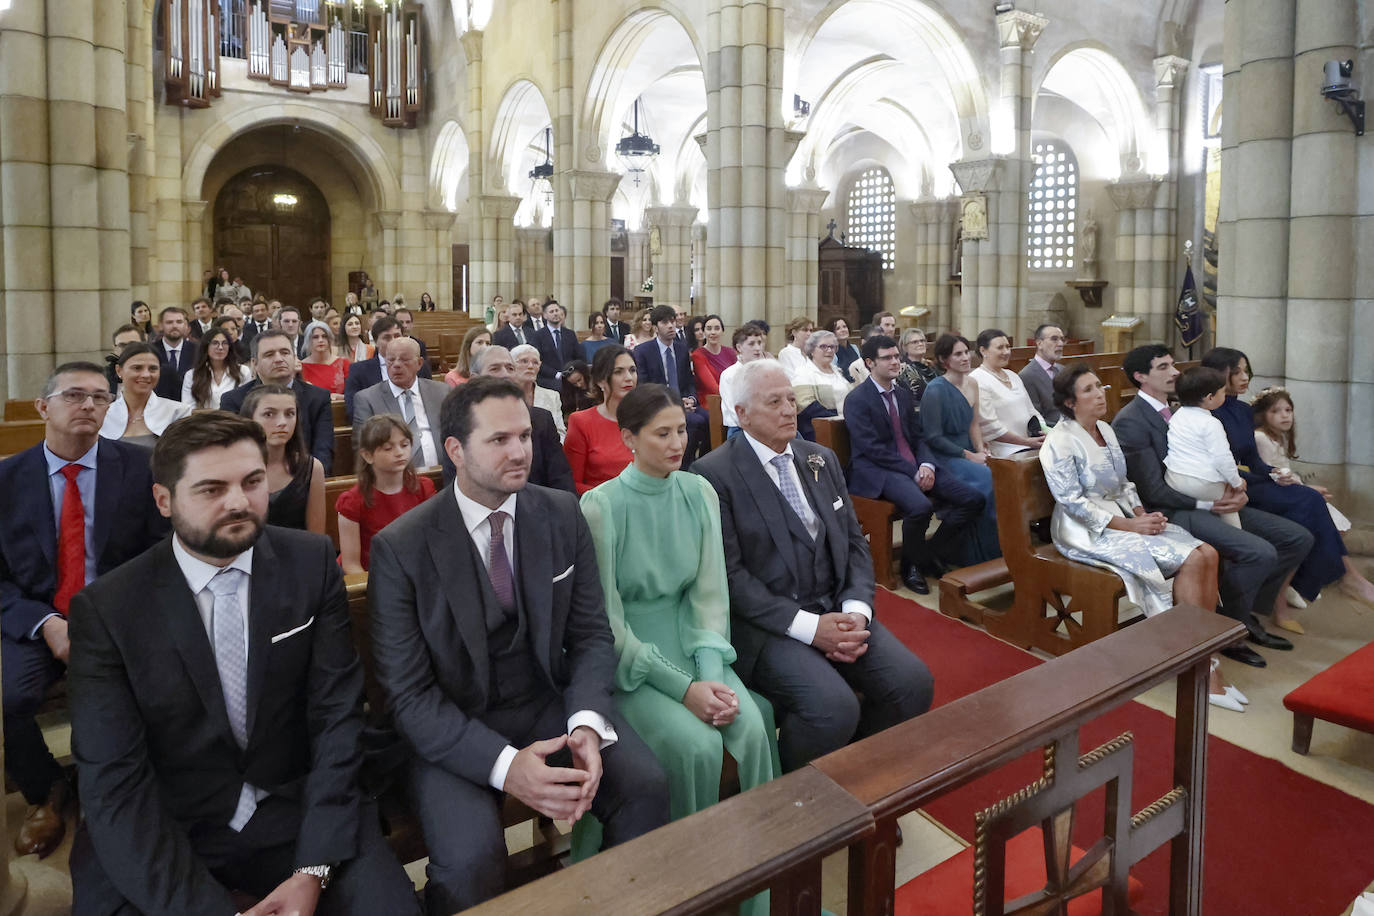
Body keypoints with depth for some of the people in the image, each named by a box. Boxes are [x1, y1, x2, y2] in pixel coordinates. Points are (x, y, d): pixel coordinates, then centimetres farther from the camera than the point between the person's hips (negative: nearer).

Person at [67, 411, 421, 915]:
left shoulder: (311, 564, -5)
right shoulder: (104, 610, -9)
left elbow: (337, 716, -5)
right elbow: (114, 783, -12)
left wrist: (313, 869, -15)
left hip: (298, 811, 0)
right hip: (166, 830, 0)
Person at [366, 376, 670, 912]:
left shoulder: (562, 515, -1)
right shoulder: (400, 548, -12)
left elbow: (592, 635, 1)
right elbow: (408, 694, -13)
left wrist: (587, 723, -19)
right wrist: (504, 765, -26)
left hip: (552, 704, 3)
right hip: (454, 729, -3)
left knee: (646, 786, -19)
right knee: (470, 858, -29)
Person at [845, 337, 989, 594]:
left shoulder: (903, 394, 17)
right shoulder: (857, 399, -7)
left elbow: (917, 437, 14)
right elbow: (874, 450, -14)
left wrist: (926, 465, -7)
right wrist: (913, 472, -17)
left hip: (915, 467, 8)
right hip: (876, 471, -7)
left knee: (974, 500, -8)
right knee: (921, 506, -35)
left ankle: (931, 554, 8)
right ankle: (911, 565, -7)